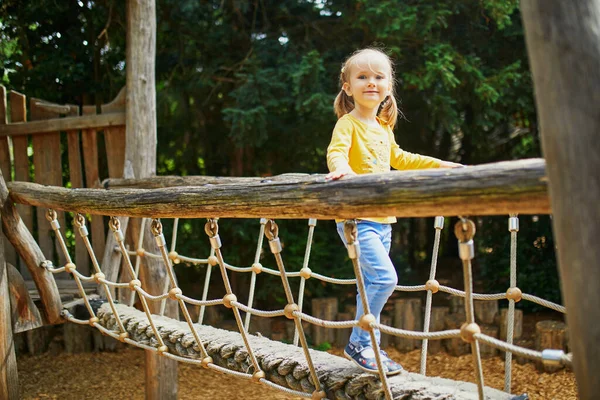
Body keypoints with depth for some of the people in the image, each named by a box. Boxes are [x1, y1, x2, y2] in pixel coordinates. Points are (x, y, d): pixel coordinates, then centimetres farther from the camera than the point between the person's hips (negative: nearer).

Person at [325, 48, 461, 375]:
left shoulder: (383, 128, 16)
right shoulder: (348, 123, -8)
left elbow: (398, 158, 32)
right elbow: (335, 152, -25)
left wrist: (438, 164, 34)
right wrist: (342, 169, -48)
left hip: (382, 220, 8)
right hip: (356, 218, -8)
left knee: (373, 285, 12)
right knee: (384, 277, -19)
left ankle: (370, 348, 22)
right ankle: (359, 343, -7)